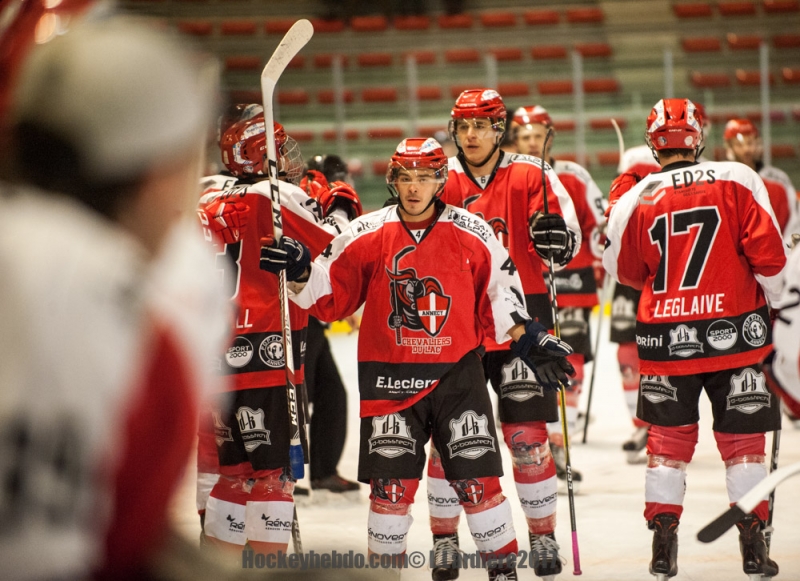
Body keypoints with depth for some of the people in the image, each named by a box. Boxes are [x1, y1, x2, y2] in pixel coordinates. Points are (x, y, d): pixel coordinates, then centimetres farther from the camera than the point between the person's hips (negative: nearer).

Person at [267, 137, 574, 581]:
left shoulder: (472, 234, 0)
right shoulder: (367, 235, -1)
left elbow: (500, 294, 8)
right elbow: (328, 297, 4)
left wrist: (529, 341, 2)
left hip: (457, 373, 0)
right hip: (390, 377, 0)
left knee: (477, 478, -1)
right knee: (391, 483, 0)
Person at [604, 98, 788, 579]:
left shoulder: (635, 200, -3)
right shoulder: (738, 181, -7)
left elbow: (626, 272, 9)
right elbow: (769, 253, -8)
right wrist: (772, 300, 9)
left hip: (666, 338, 1)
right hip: (734, 332, -1)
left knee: (670, 438, 13)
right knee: (743, 437, 8)